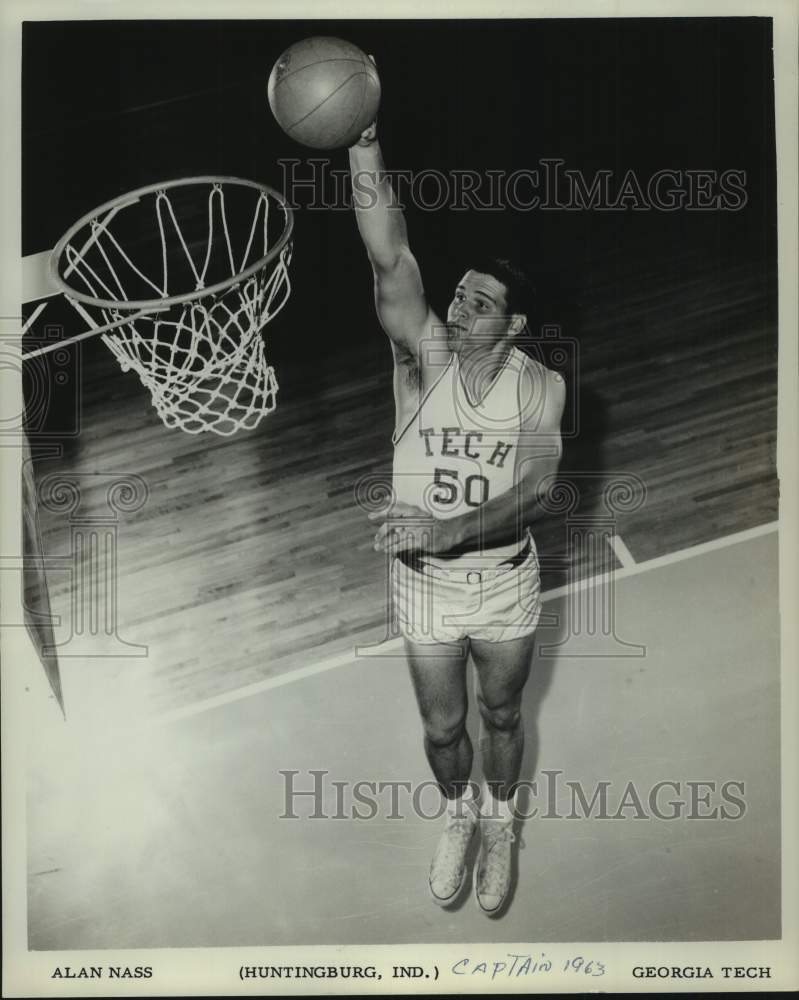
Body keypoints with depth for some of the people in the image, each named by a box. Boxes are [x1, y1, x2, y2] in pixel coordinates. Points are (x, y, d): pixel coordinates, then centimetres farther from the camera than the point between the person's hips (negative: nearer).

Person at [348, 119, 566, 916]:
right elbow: (391, 260, -31)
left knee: (501, 715, 21)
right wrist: (364, 140, -43)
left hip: (505, 584, 0)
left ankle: (500, 827, 49)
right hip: (423, 584, 0)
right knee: (441, 726, 17)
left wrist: (446, 529, -44)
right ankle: (458, 817, 49)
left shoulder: (541, 386, -14)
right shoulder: (425, 356, -15)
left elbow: (530, 496, -27)